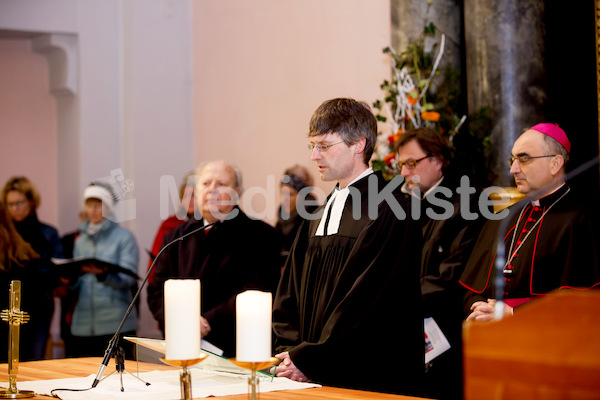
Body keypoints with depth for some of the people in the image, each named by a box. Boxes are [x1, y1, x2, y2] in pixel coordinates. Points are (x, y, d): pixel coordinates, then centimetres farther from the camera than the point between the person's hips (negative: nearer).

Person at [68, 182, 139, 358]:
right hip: (83, 326, 5)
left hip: (115, 324, -5)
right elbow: (78, 285, 17)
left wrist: (103, 274, -28)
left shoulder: (124, 237, 3)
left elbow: (129, 278, -10)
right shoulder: (81, 240, 18)